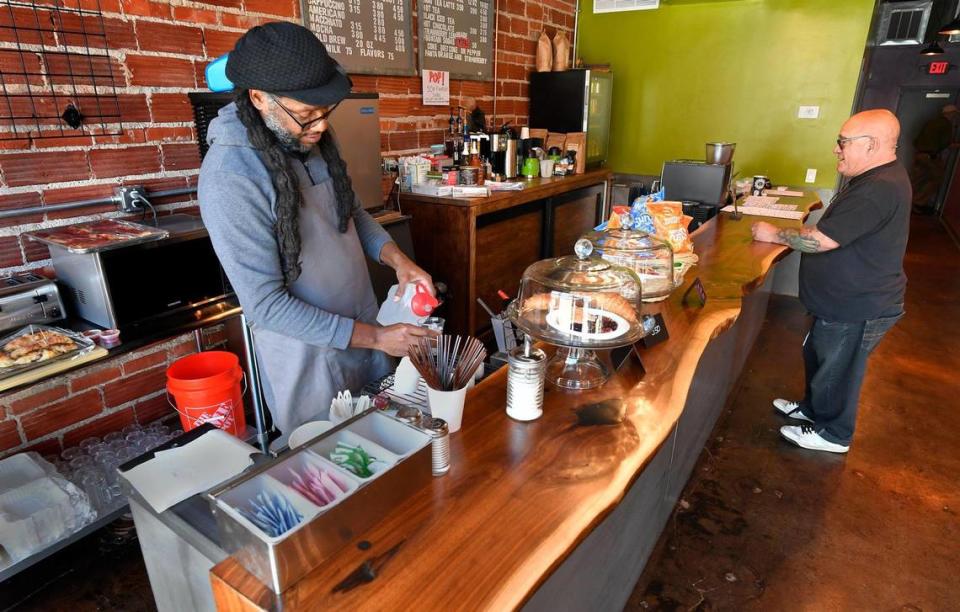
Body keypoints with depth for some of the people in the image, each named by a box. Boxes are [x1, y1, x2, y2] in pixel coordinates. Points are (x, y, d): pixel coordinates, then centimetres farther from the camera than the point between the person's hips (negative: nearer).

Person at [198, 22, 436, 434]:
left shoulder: (313, 138, -4)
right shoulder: (229, 177, -25)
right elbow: (265, 305, -24)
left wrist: (397, 259, -9)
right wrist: (374, 337, -23)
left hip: (365, 324, 7)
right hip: (308, 351, -6)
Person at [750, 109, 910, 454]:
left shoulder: (880, 190, -28)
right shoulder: (875, 179, 8)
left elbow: (821, 240, -29)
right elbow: (833, 233, 17)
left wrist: (775, 235, -15)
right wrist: (786, 237, 7)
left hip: (858, 309, -10)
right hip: (845, 300, 10)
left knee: (837, 371, 8)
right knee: (817, 355, 25)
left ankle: (833, 434, 28)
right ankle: (813, 408, 45)